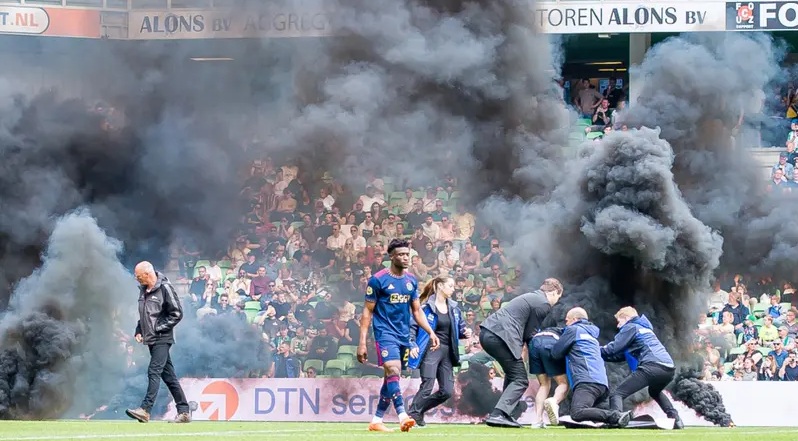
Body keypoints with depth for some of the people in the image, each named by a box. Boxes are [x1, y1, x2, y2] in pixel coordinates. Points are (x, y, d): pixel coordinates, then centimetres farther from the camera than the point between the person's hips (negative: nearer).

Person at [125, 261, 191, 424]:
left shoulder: (165, 288, -11)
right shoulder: (143, 290, 14)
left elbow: (177, 314, -12)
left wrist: (159, 328, -15)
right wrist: (139, 331, 11)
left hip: (162, 339, -9)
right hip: (151, 339, 9)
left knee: (154, 372, -17)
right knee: (168, 375, 9)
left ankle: (145, 410, -24)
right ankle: (183, 411, 11)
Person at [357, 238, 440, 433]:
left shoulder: (411, 281, 10)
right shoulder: (378, 280, -7)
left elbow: (417, 311, 16)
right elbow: (367, 312, -5)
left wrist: (431, 332, 3)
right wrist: (362, 342, -9)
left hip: (404, 335, 6)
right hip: (385, 333, -6)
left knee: (391, 378, 8)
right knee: (393, 371, -23)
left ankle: (376, 420, 16)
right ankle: (402, 417, -33)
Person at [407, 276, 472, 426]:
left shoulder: (454, 309, 13)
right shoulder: (426, 306, -6)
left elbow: (460, 327, 25)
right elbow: (412, 326, -6)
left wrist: (465, 333, 3)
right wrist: (412, 345, -18)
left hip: (447, 352, 7)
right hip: (431, 350, -7)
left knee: (447, 391, 2)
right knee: (427, 386, -16)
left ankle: (419, 410, 18)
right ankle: (413, 414, -6)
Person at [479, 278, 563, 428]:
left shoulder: (530, 297, 27)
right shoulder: (544, 304, -2)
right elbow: (530, 333, 0)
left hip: (487, 332, 10)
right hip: (501, 337, -10)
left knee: (513, 373, 26)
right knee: (520, 381, -4)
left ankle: (506, 415, 22)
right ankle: (497, 415, -20)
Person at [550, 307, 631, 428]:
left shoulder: (573, 329, 10)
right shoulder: (592, 334, 34)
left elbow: (556, 353, 8)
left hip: (587, 381, -9)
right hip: (603, 384, 9)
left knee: (578, 413, -27)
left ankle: (617, 416, -33)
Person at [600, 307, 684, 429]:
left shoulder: (631, 327, 10)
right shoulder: (644, 328, 35)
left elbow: (614, 348, 0)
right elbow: (621, 355, 32)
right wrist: (602, 354, 27)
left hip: (652, 367, -9)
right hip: (669, 368, 9)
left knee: (616, 394, -9)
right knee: (655, 391, 40)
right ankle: (675, 419, 26)